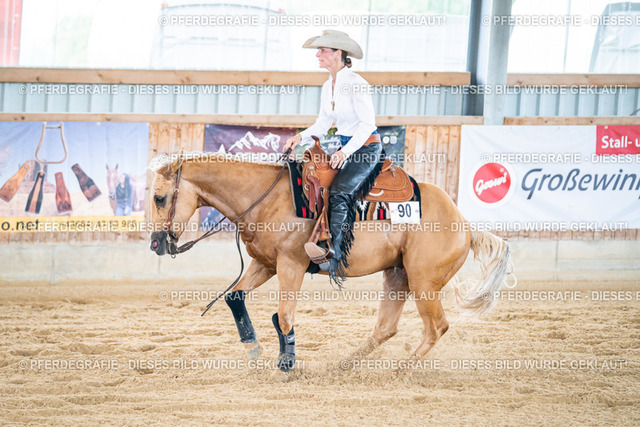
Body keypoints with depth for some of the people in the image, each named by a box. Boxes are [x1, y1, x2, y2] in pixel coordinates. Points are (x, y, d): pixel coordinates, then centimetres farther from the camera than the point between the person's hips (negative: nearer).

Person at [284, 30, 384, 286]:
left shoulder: (356, 84, -16)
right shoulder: (328, 87, 10)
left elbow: (367, 124, -19)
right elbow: (323, 124, 14)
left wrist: (346, 152, -26)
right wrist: (301, 137, -4)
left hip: (367, 147, -10)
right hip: (346, 147, 10)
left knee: (338, 192, -26)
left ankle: (335, 255, -34)